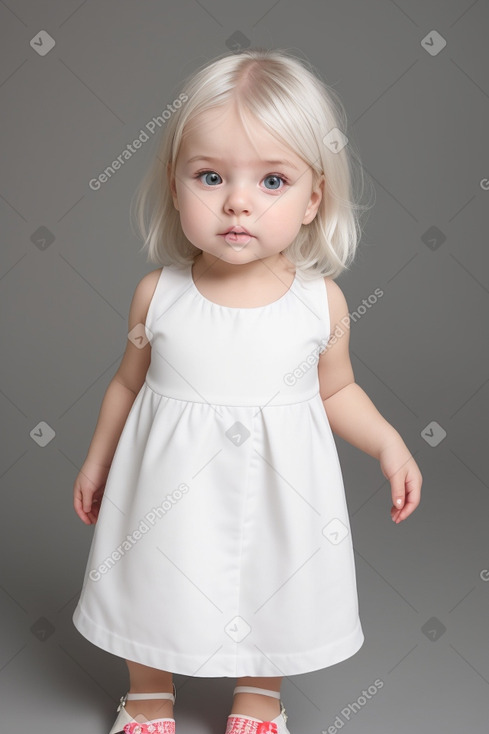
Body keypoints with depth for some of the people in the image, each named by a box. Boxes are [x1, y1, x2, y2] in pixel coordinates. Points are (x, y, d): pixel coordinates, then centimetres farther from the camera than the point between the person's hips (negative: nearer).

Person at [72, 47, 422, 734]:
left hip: (277, 490, 0)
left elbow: (336, 391, 4)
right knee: (152, 588, 17)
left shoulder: (321, 301, -12)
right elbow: (129, 382, 3)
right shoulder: (159, 294, -13)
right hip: (169, 486, 0)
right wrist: (98, 460, 12)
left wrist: (388, 444, -9)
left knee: (273, 591, 18)